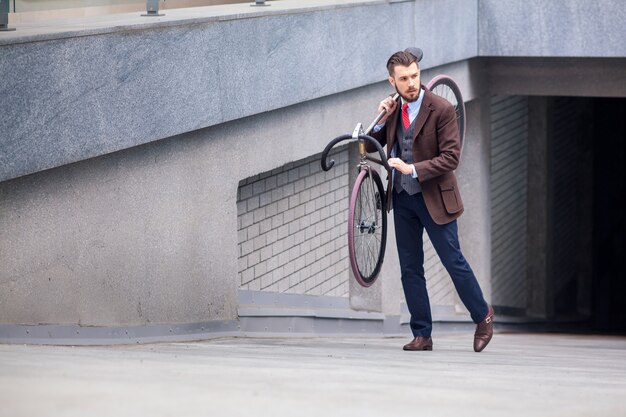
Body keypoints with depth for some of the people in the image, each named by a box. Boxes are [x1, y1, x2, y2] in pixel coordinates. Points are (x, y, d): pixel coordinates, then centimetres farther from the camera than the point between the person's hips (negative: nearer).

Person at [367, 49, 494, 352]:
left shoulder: (441, 109, -13)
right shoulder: (393, 108, 3)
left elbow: (451, 157, -16)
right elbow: (369, 147, 9)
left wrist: (413, 169, -24)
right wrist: (382, 120, -8)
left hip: (434, 198, -5)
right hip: (402, 199, 5)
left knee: (453, 262, 0)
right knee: (410, 269, 6)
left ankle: (483, 316, 20)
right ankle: (422, 335, 12)